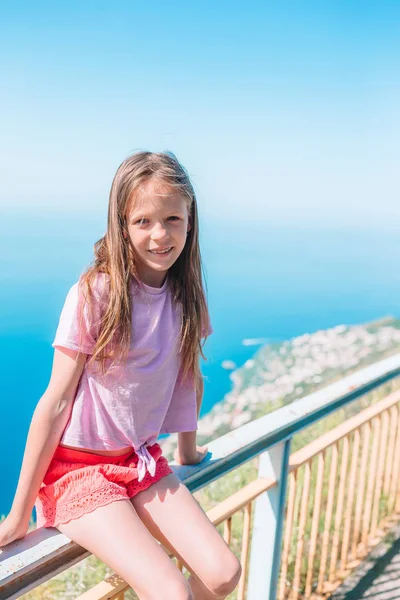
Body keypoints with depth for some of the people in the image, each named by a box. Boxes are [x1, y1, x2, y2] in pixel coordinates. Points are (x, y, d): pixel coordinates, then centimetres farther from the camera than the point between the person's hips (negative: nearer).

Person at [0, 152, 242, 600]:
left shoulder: (185, 292, -2)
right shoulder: (94, 295, -18)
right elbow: (56, 401, -15)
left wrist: (187, 449, 23)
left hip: (142, 461, 5)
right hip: (77, 466, -5)